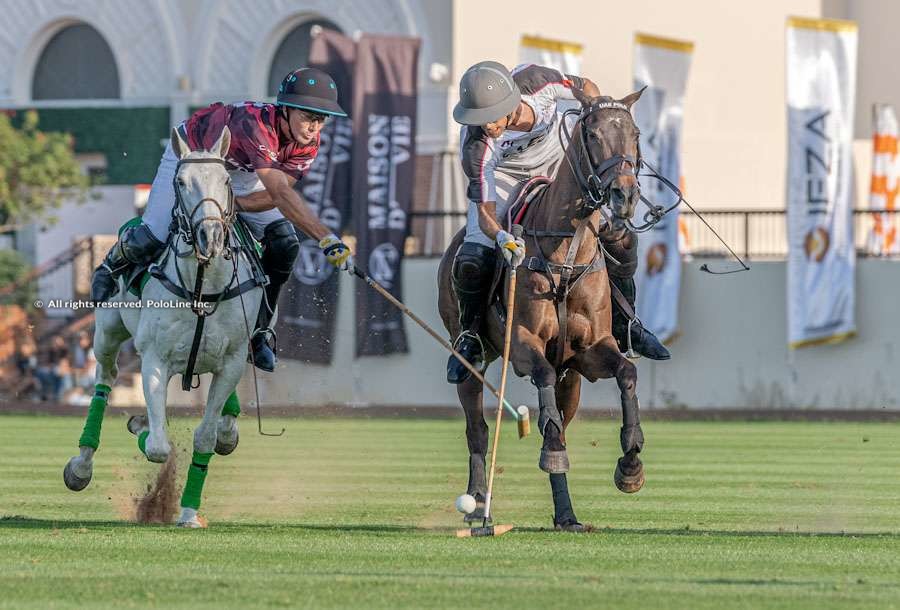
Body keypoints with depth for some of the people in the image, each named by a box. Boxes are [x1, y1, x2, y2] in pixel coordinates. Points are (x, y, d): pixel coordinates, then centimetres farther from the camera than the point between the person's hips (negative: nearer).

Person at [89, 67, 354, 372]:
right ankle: (111, 267, 24)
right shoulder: (255, 125, -45)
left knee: (284, 246, -10)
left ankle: (257, 333, 6)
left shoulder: (308, 144, -24)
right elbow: (281, 194, -54)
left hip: (241, 173, 6)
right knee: (151, 239, -14)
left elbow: (273, 197, -19)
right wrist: (326, 239, -60)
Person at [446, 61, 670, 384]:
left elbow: (586, 88, -12)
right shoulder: (477, 146, -37)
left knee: (620, 236, -8)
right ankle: (469, 336, 5)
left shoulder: (535, 81, -35)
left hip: (559, 159, 3)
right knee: (473, 260, -21)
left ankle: (623, 324, 12)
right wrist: (500, 237, -53)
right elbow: (484, 210, -33)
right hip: (504, 173, -2)